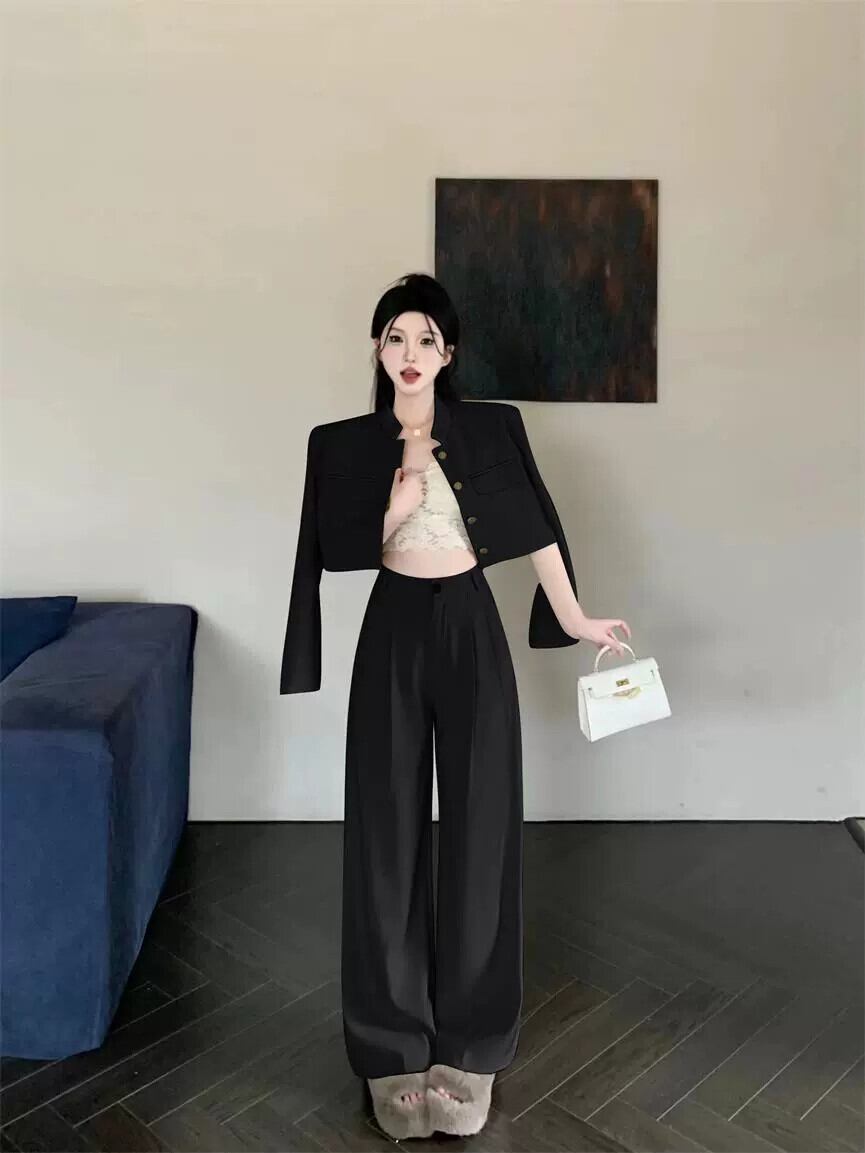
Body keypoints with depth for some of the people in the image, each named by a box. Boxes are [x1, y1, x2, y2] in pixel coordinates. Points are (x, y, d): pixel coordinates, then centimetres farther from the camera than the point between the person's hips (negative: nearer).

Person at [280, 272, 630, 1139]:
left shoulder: (491, 428, 2)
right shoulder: (345, 444, 3)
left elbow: (536, 528, 6)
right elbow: (347, 546, -4)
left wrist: (576, 619, 6)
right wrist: (411, 471, -12)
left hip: (471, 625, 0)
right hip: (394, 630, 1)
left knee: (479, 827, 3)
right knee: (387, 828, 3)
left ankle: (469, 1044, 19)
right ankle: (394, 1043, 18)